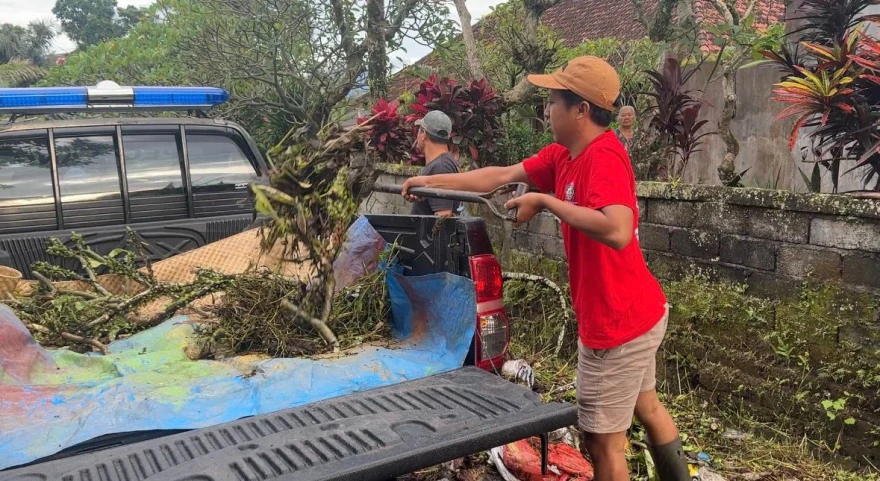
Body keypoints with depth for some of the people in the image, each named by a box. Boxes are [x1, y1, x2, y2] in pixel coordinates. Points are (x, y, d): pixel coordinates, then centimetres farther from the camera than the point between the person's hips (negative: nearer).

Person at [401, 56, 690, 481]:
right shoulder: (562, 155, 4)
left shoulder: (604, 157, -24)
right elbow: (502, 176, 9)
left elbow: (617, 231, -38)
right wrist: (433, 182, 10)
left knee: (602, 442, 5)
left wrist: (545, 201, -28)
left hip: (618, 321, -10)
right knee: (647, 407, 26)